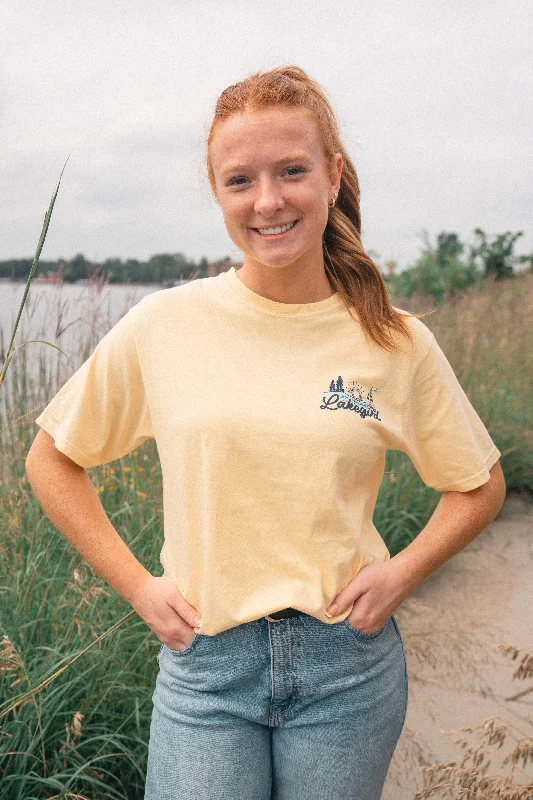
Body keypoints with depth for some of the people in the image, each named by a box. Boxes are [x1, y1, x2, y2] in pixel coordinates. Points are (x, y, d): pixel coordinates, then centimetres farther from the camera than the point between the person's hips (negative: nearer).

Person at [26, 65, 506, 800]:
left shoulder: (397, 342, -5)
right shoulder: (163, 326, -7)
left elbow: (480, 487, 9)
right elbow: (52, 463, 5)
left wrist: (401, 573, -6)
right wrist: (137, 586, -2)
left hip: (348, 663, 1)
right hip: (205, 662, 0)